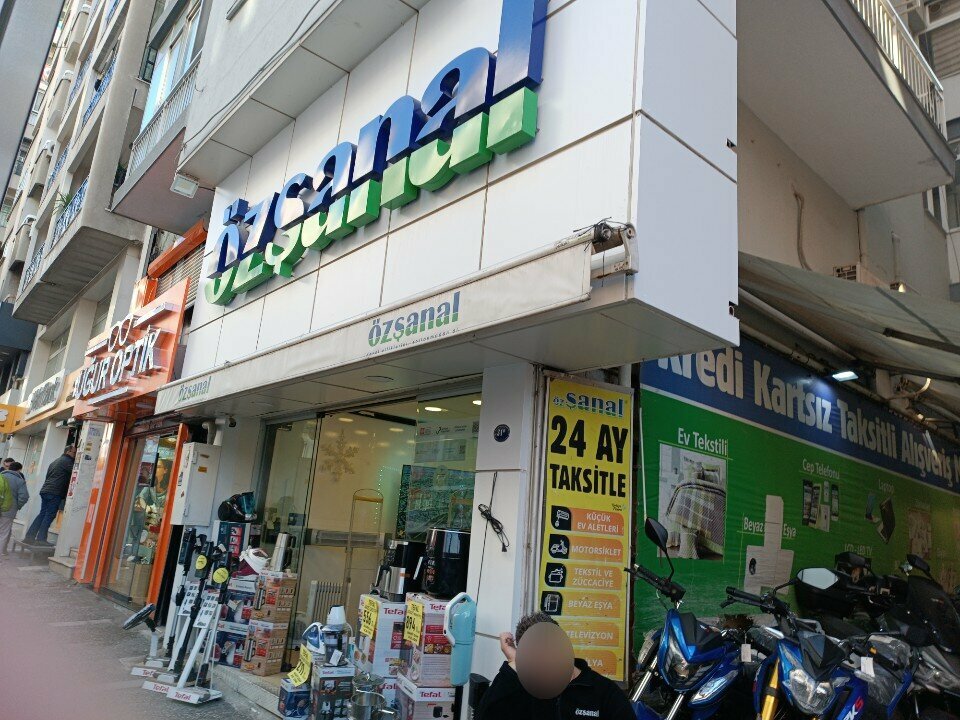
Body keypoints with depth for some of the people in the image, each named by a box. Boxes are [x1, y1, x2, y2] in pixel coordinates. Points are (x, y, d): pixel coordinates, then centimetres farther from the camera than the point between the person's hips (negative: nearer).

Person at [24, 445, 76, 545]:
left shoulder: (55, 462, 27)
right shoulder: (67, 461, -4)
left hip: (45, 490, 9)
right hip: (55, 492, -9)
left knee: (42, 514, 11)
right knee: (49, 516, -7)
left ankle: (29, 536, 8)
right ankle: (41, 539, -8)